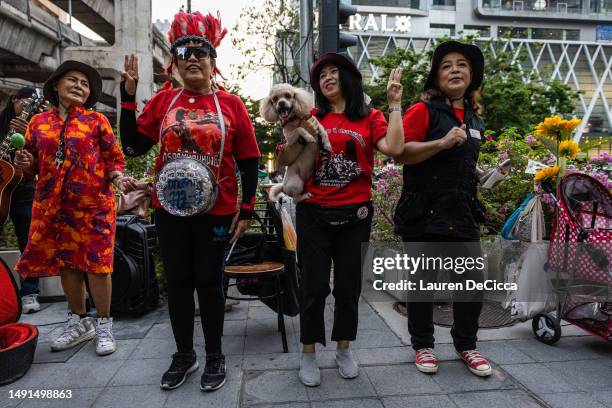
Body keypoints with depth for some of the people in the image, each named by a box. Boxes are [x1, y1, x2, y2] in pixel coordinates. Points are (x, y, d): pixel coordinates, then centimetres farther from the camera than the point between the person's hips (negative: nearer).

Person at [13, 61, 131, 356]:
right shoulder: (38, 122, 11)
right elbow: (33, 165, 16)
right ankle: (79, 323, 28)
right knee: (65, 263, 10)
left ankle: (104, 325, 14)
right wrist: (25, 163, -6)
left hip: (94, 203, -3)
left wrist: (118, 178, -18)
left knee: (97, 263, -2)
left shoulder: (97, 120, 3)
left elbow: (114, 159, 1)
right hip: (53, 205, 4)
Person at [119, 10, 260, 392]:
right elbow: (133, 146, 2)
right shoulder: (164, 100, 4)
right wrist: (129, 95, -3)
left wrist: (246, 209, -5)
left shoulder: (231, 103, -2)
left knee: (209, 282, 8)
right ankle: (184, 354, 31)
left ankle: (215, 356, 26)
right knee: (178, 282, 12)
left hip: (216, 211, -2)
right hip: (170, 209, 3)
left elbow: (248, 162, -1)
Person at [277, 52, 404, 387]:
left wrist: (394, 104, -6)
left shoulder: (370, 118, 5)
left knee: (349, 284, 11)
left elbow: (394, 148, -13)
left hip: (355, 215, 1)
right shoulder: (311, 118, 5)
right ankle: (308, 354, 22)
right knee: (315, 284, 4)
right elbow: (285, 160, 0)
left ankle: (344, 350, 31)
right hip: (313, 213, 0)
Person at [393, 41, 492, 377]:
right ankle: (422, 345, 26)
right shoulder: (424, 110, -4)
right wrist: (442, 143, -23)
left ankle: (466, 345, 27)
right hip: (424, 214, -5)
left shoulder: (474, 119, 16)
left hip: (463, 214, 6)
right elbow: (399, 153, -16)